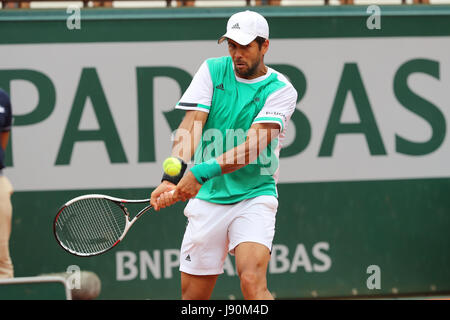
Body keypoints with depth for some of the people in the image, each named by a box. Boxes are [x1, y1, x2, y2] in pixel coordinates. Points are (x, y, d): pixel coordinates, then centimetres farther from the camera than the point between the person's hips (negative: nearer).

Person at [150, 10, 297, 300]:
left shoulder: (280, 89, -6)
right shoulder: (212, 71, 4)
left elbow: (252, 146, -19)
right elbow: (190, 127, -8)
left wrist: (202, 172, -31)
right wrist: (171, 178, -25)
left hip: (254, 197, -3)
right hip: (207, 198, 3)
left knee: (252, 282, -25)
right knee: (193, 295, 6)